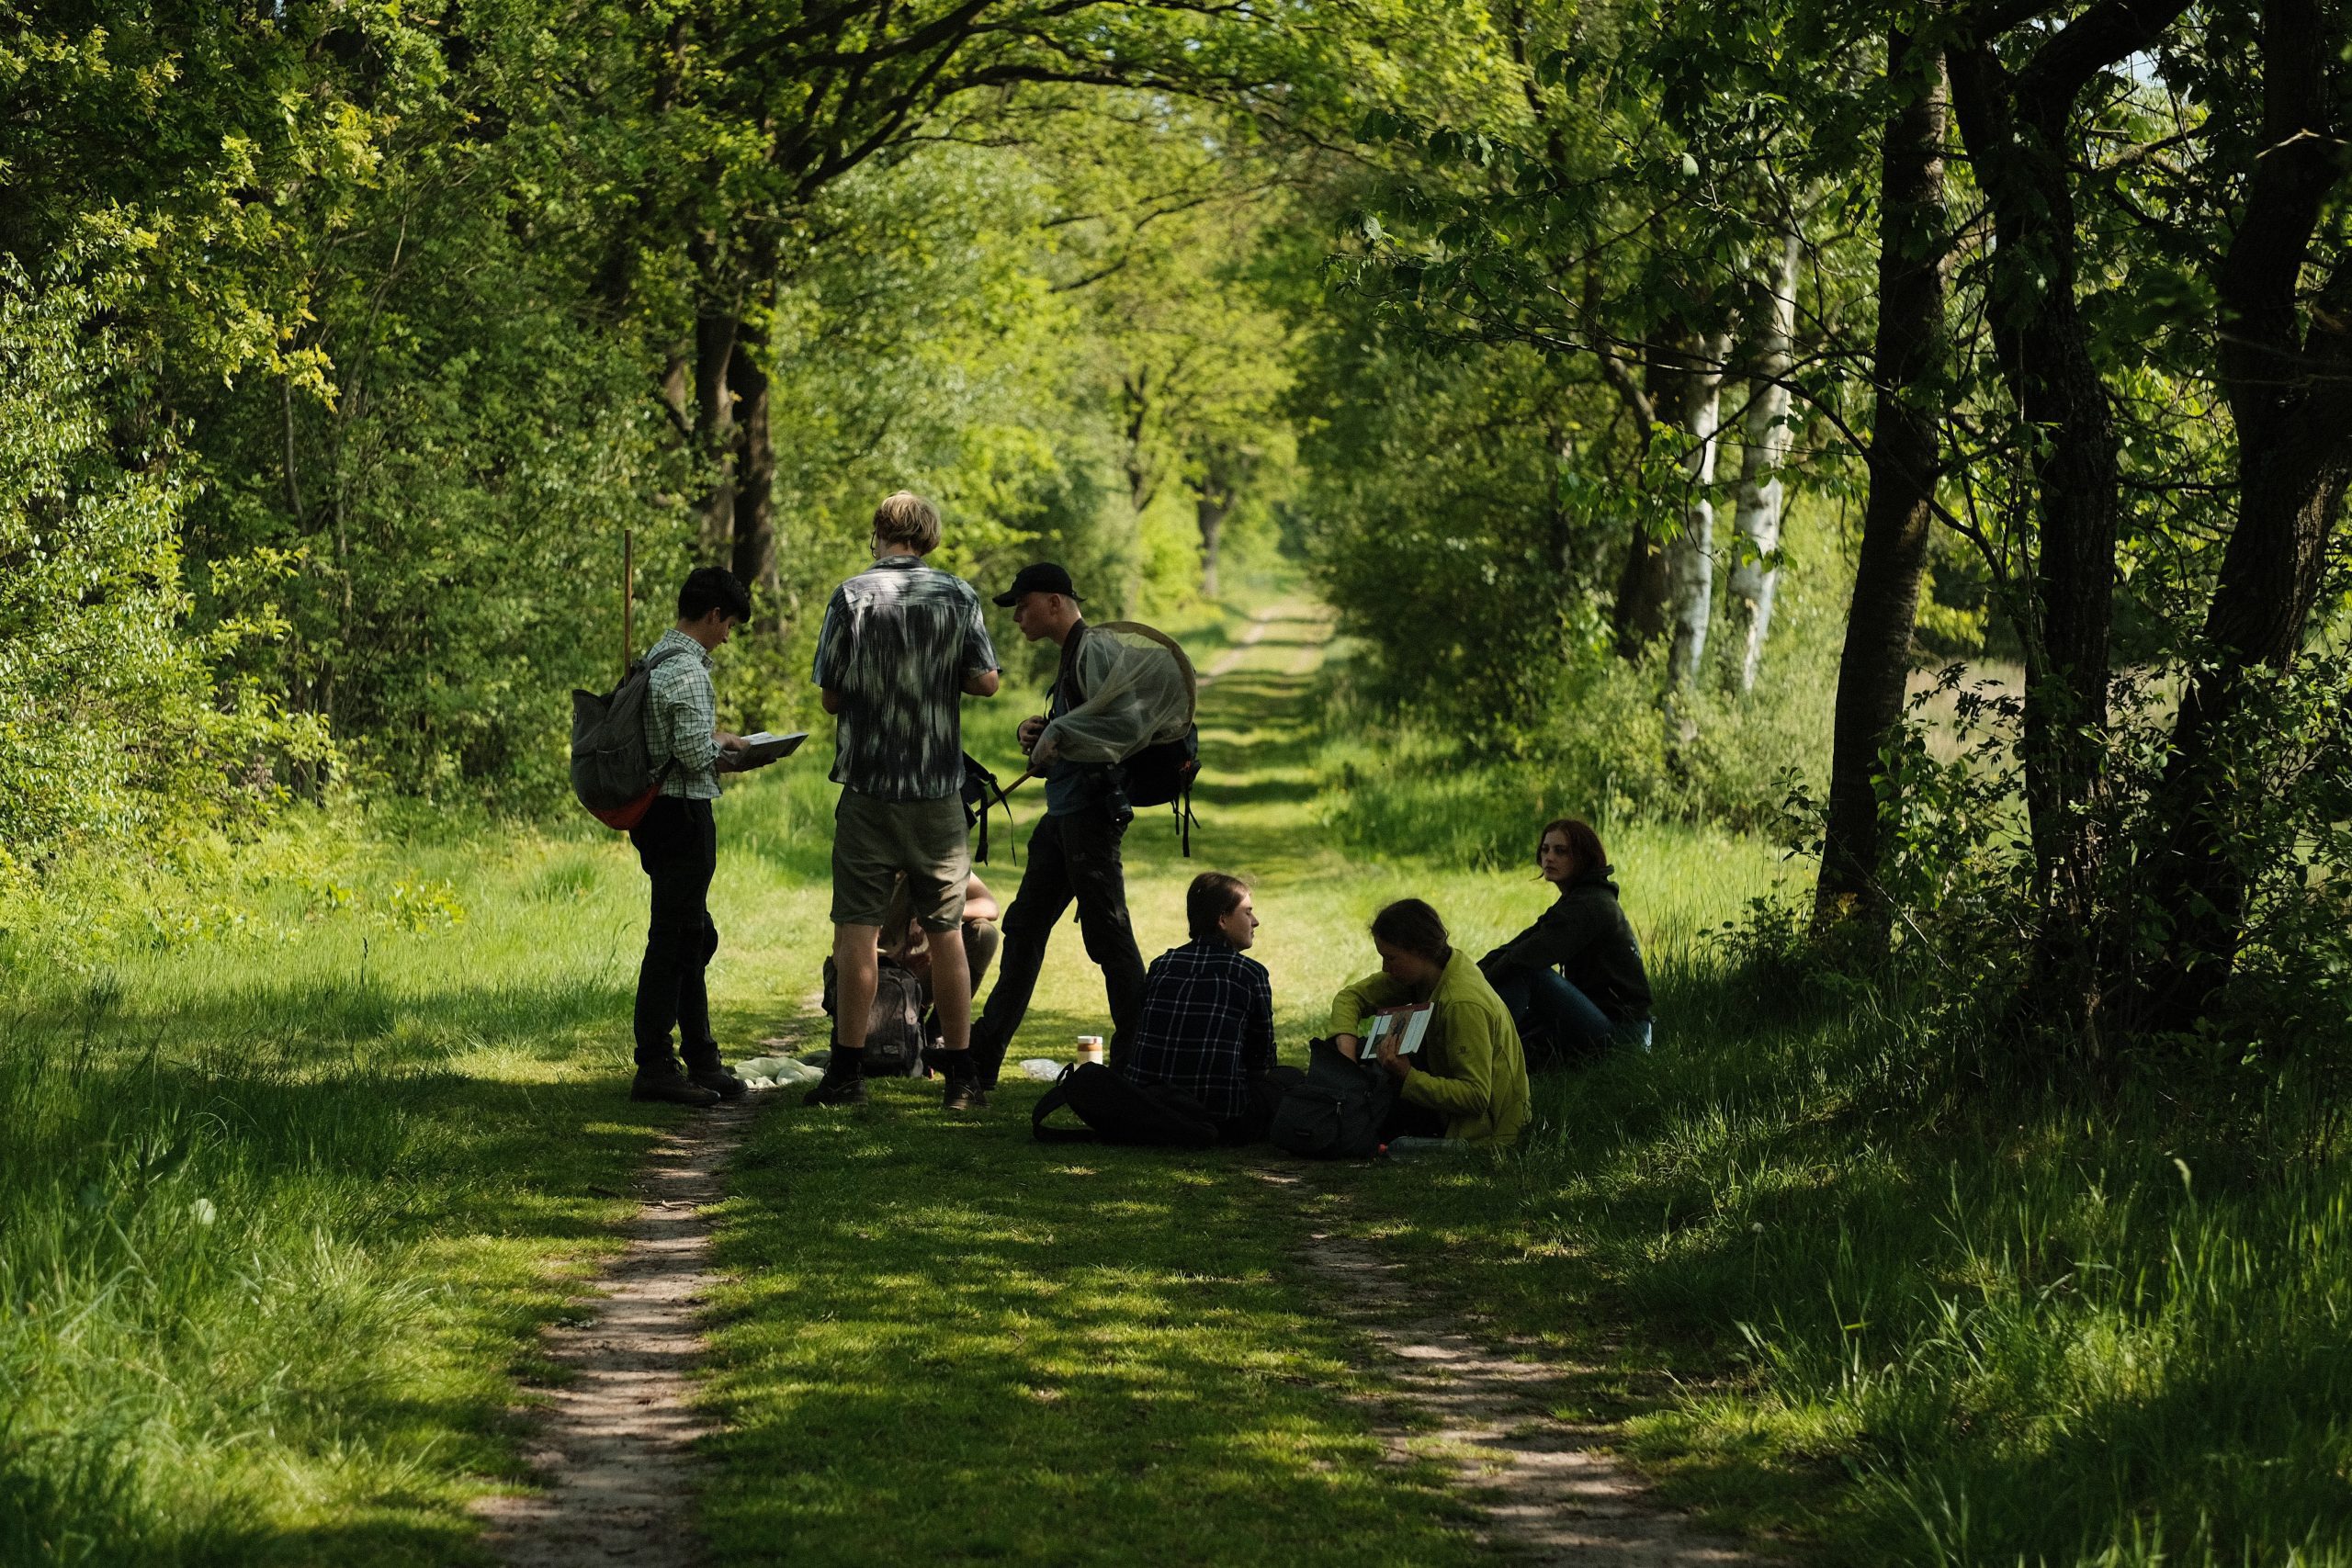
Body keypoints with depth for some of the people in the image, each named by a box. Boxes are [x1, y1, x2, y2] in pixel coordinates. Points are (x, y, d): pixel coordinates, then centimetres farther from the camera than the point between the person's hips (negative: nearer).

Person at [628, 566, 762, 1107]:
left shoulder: (658, 658, 14)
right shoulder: (687, 670, -17)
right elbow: (694, 751, -23)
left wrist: (713, 744, 13)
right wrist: (721, 744, -3)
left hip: (655, 812, 10)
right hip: (682, 814, -10)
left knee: (693, 938, 16)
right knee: (673, 940, -6)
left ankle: (701, 1061, 22)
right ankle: (654, 1068, -4)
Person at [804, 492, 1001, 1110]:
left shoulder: (852, 596, -5)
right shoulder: (958, 595, 0)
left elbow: (830, 698, -3)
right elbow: (986, 681, 0)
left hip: (868, 786, -2)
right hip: (939, 789, 2)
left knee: (858, 927, 1)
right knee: (945, 930, 9)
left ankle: (849, 1071, -2)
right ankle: (959, 1075, 11)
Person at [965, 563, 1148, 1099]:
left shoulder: (1096, 652, -12)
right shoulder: (1070, 656, 18)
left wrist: (1059, 739, -14)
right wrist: (1040, 734, 6)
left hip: (1091, 808, -11)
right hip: (1064, 813, 11)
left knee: (1108, 934, -6)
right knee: (1024, 927, 12)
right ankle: (983, 1058, 17)